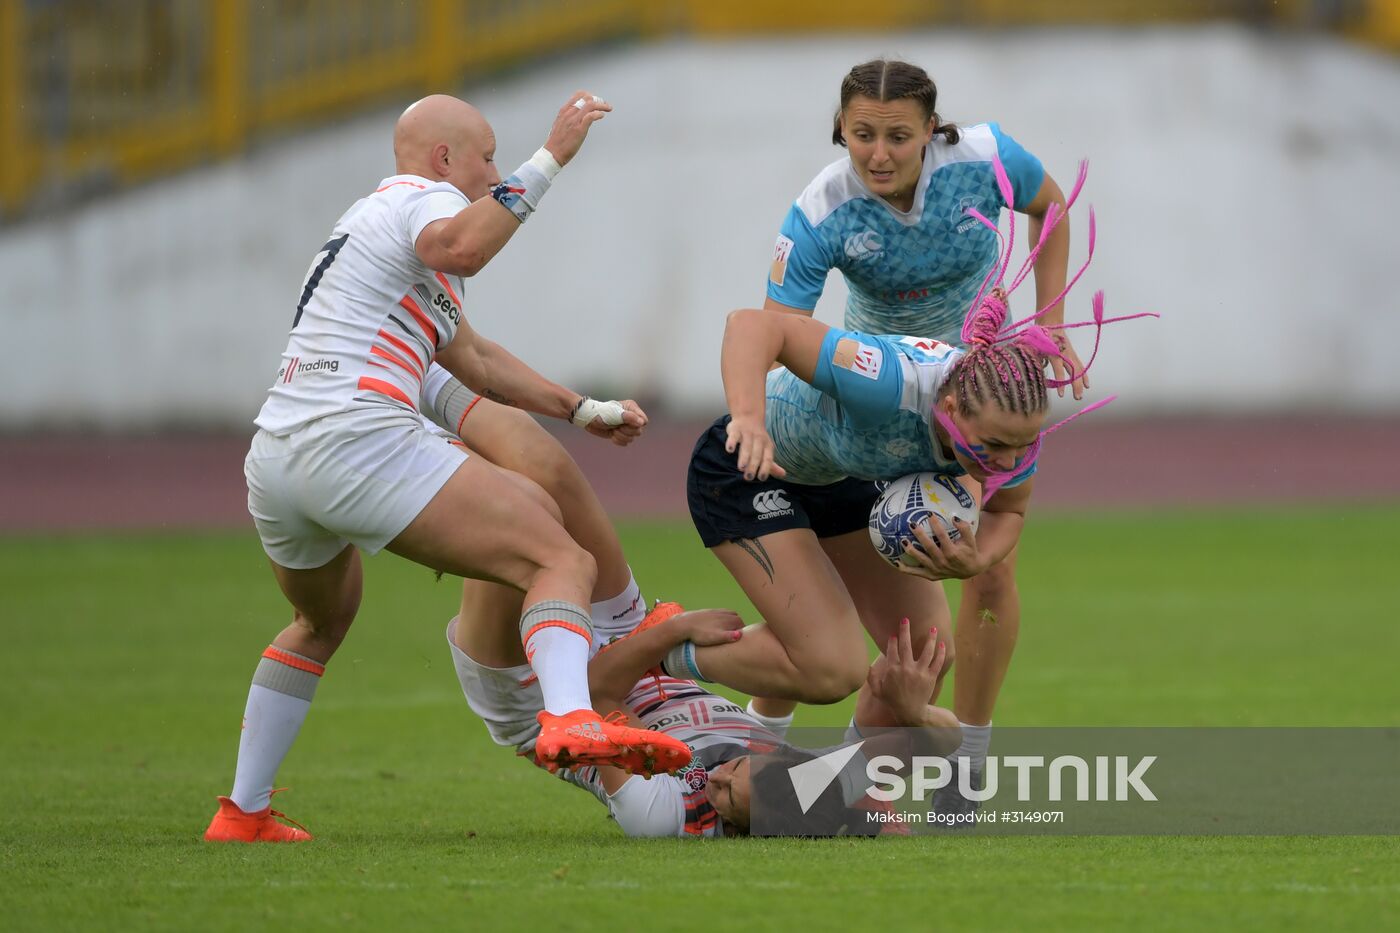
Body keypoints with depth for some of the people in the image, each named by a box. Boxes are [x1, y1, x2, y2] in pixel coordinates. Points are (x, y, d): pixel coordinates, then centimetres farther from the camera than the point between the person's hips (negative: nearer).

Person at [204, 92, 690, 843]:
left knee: (321, 622, 36)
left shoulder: (375, 214, 34)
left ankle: (243, 812, 36)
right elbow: (457, 247, -25)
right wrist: (546, 163, -21)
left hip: (270, 460, 10)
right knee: (561, 562, -13)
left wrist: (583, 410, 41)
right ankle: (570, 719, -40)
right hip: (359, 439, -9)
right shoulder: (427, 198, 4)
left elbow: (471, 358, 42)